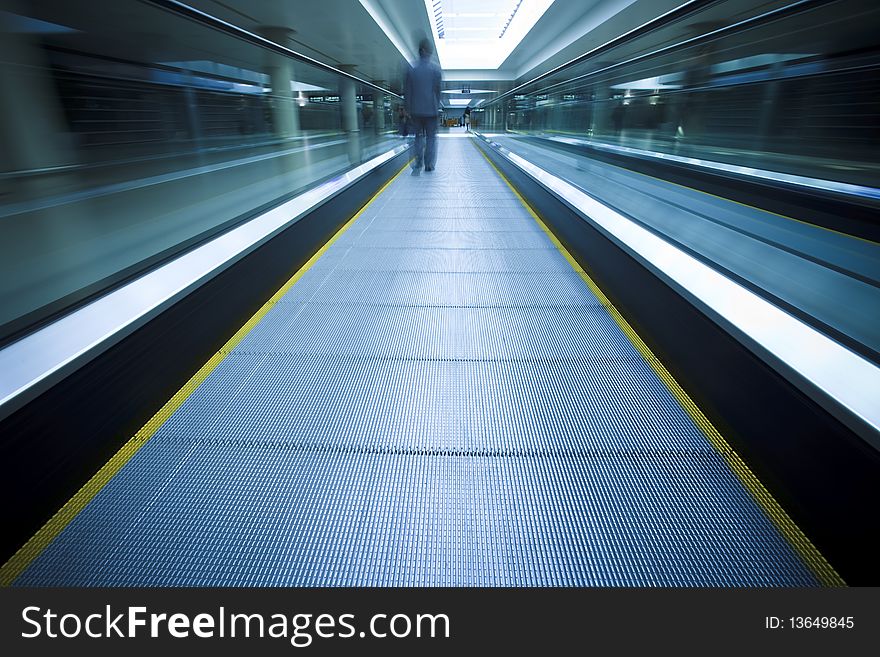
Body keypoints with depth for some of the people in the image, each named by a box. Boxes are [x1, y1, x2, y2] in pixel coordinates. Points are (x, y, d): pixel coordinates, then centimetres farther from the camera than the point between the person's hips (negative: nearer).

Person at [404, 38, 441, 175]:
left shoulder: (412, 68, 0)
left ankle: (418, 163, 6)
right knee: (431, 136, 8)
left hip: (416, 109, 2)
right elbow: (438, 90, -2)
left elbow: (407, 91, 2)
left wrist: (409, 109, 8)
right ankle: (429, 164, 6)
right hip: (431, 109, -2)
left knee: (419, 135, 15)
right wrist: (437, 105, 9)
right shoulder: (435, 69, -4)